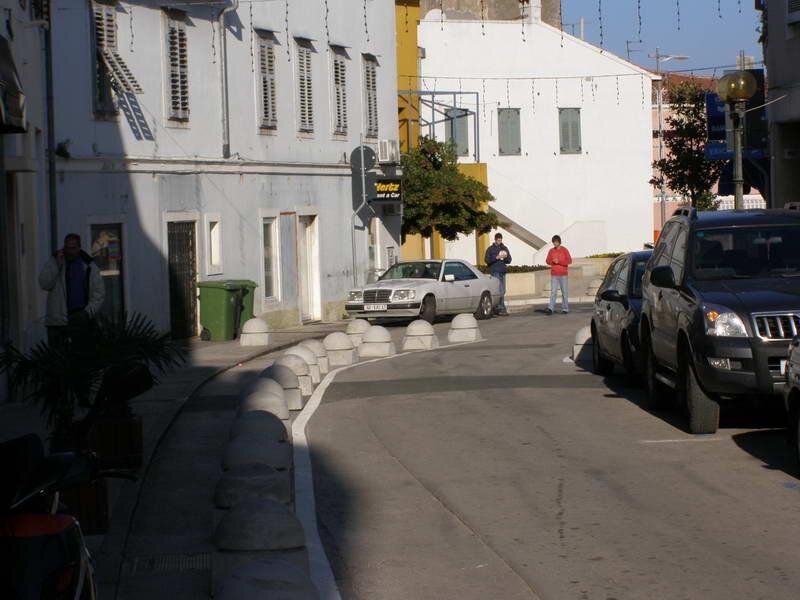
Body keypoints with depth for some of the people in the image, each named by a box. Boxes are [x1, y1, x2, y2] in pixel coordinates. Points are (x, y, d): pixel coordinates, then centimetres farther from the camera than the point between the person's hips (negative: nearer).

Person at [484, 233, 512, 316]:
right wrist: (497, 257, -16)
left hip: (503, 272, 6)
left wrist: (506, 257, -7)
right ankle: (501, 309, -17)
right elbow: (487, 260, -5)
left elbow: (509, 260, 16)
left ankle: (498, 308, 12)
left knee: (503, 291, 6)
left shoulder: (504, 248, 15)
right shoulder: (490, 249, 2)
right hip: (495, 272, -6)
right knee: (499, 291, -14)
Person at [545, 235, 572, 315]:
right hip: (554, 275, 2)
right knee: (553, 292, -8)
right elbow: (547, 261, 10)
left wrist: (559, 261, -16)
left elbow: (569, 261, -8)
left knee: (565, 292, 1)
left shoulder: (564, 250, -1)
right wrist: (553, 261, -12)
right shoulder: (551, 251, 8)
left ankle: (565, 309, 7)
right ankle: (551, 308, -14)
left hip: (563, 275, -2)